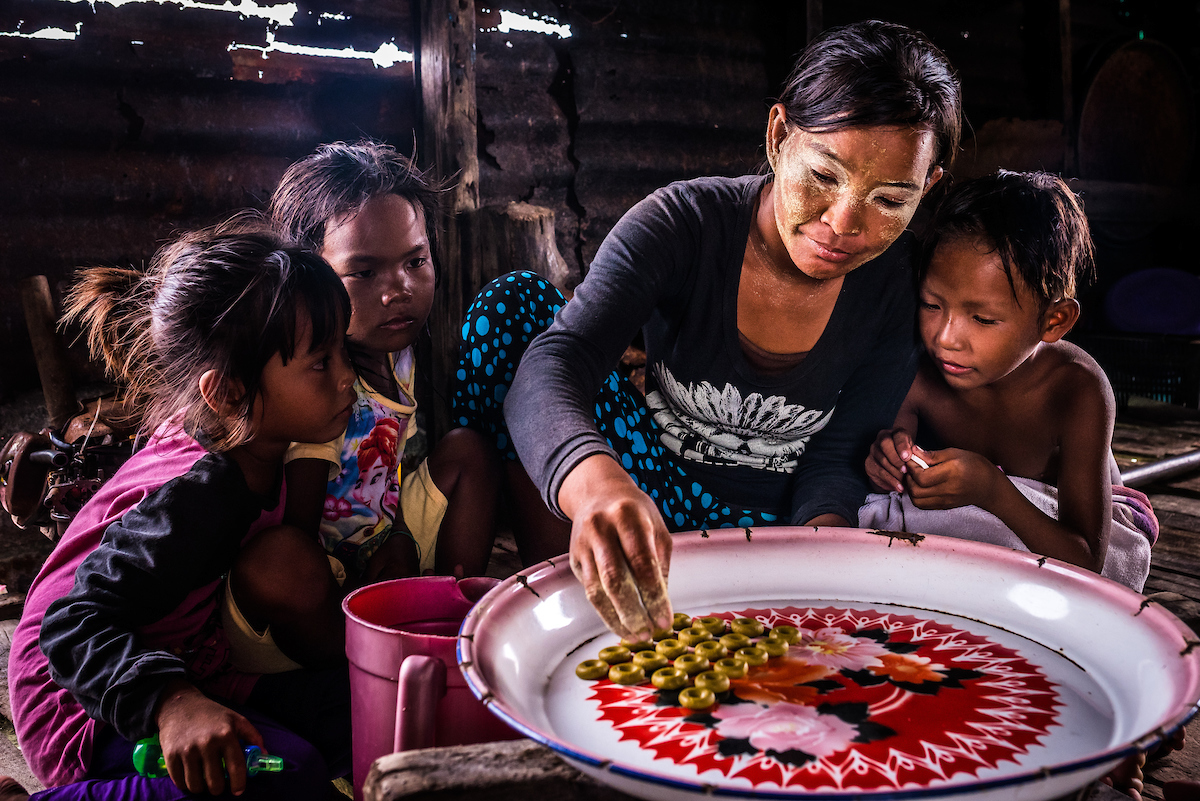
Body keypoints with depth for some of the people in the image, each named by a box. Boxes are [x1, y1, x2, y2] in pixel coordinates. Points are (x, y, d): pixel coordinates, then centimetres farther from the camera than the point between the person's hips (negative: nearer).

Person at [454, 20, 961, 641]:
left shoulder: (907, 284, -10)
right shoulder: (684, 223, -17)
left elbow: (837, 455, -6)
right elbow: (548, 371, -33)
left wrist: (824, 530, -30)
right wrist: (597, 484, -55)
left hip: (769, 526, 2)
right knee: (513, 302, -20)